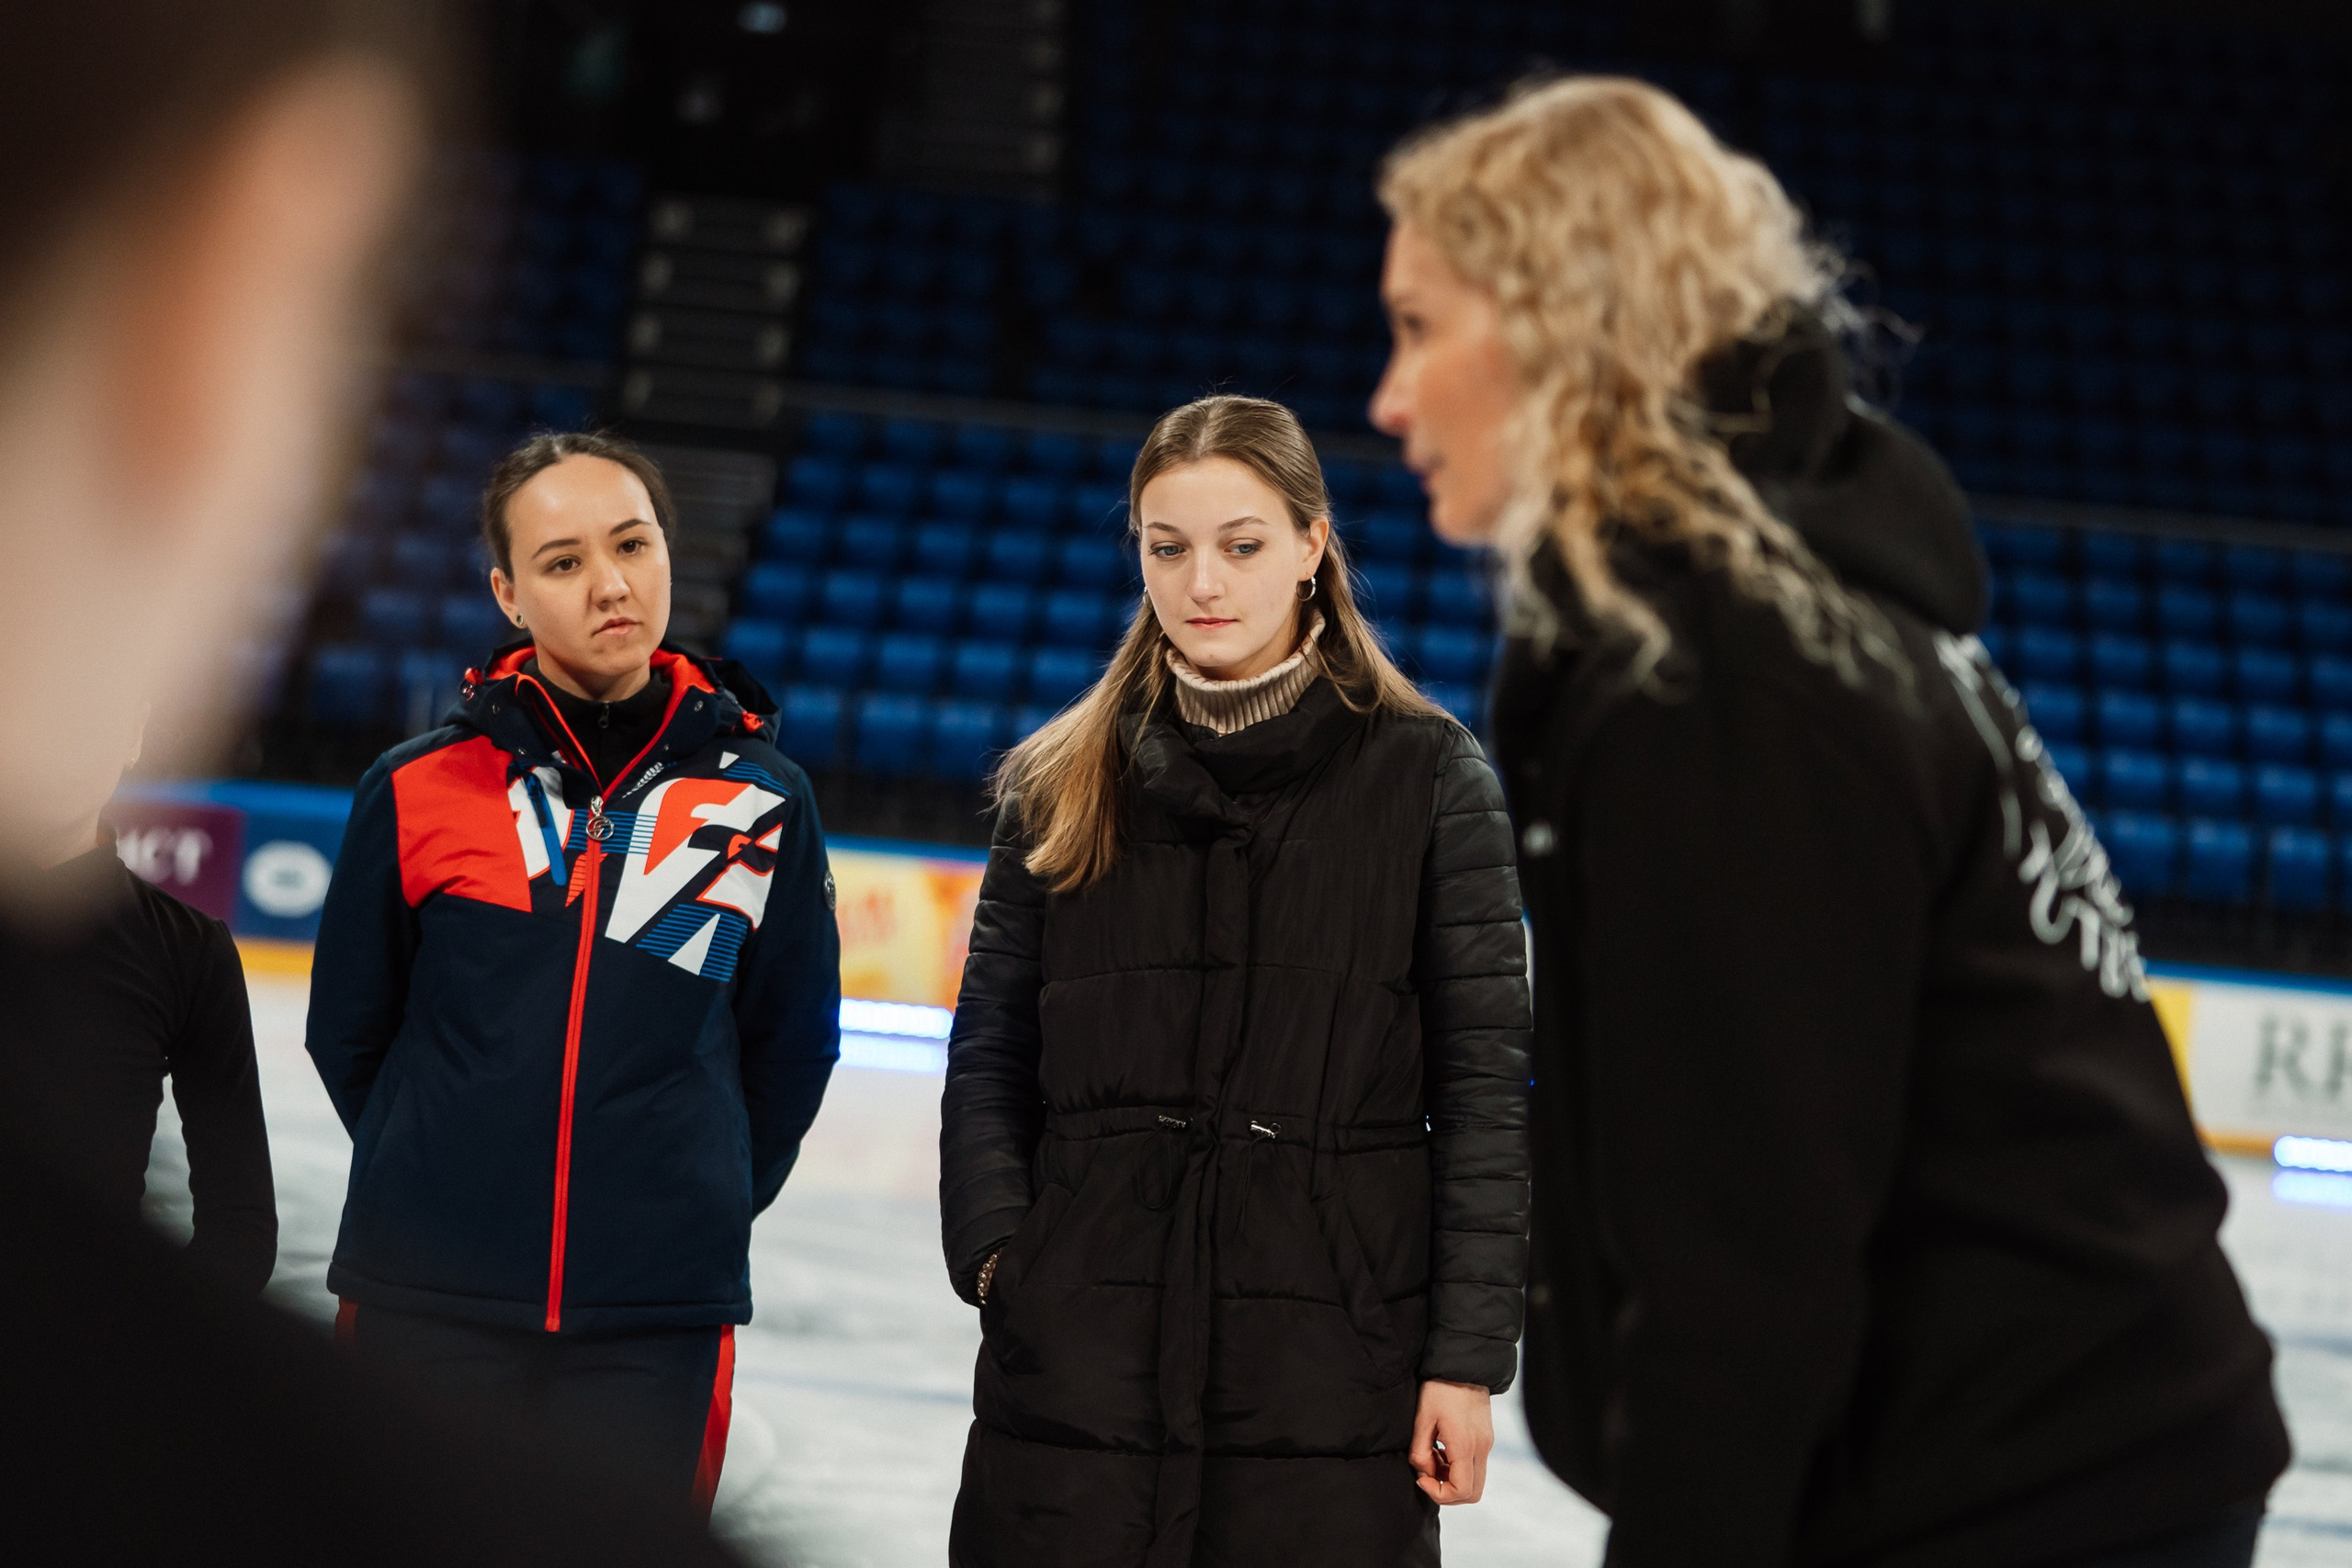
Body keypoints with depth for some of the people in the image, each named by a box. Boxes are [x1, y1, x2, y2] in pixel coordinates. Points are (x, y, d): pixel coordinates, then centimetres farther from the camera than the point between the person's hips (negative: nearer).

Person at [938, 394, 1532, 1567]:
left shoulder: (1428, 778, 4)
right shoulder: (1062, 785, 12)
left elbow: (1483, 1082, 0)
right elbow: (990, 1061, 12)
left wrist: (1469, 1353, -6)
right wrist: (995, 1249, -5)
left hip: (1331, 1373, -2)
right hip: (1079, 1366, 2)